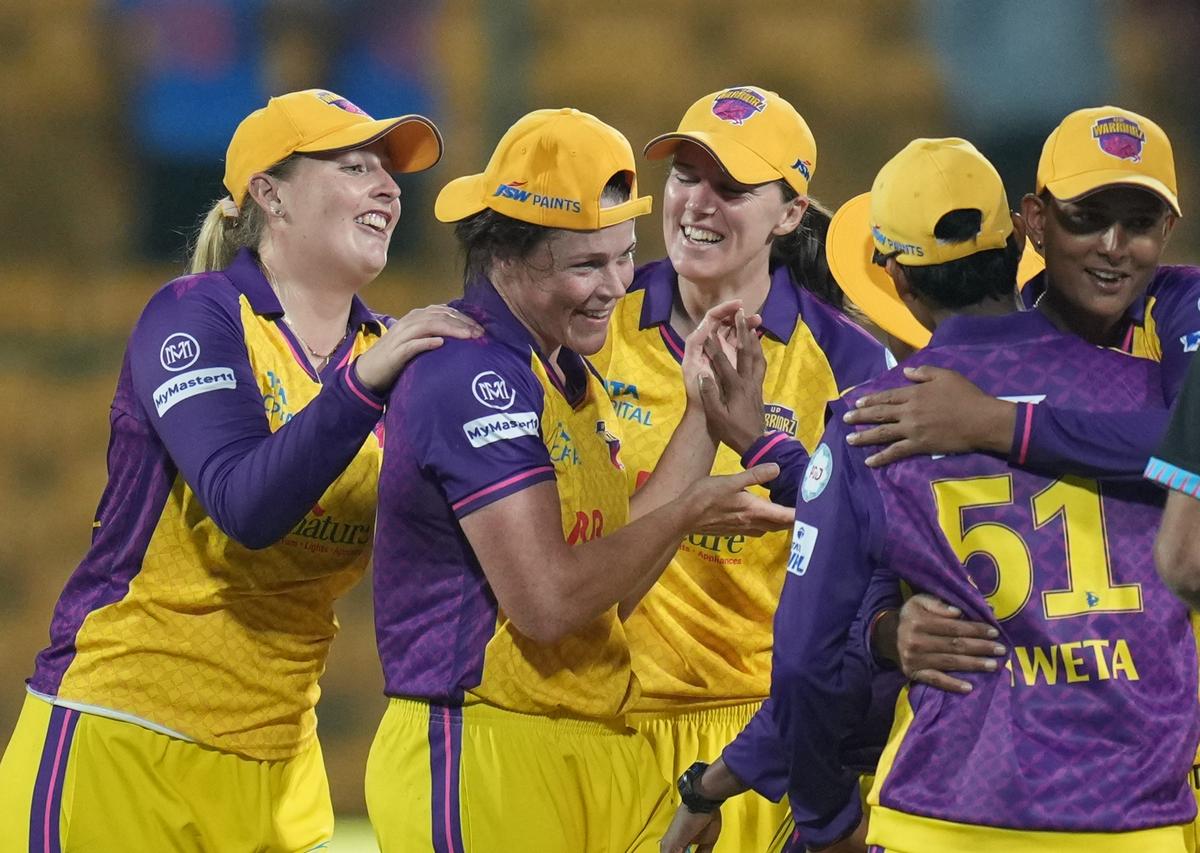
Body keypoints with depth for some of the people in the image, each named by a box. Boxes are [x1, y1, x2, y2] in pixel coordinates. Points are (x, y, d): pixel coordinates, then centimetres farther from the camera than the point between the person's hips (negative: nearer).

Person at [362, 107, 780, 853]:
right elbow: (548, 599, -19)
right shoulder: (473, 376, -14)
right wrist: (688, 509, -10)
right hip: (480, 760, -9)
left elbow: (615, 582, 13)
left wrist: (704, 414, 11)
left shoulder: (569, 373, 17)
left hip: (599, 755, 9)